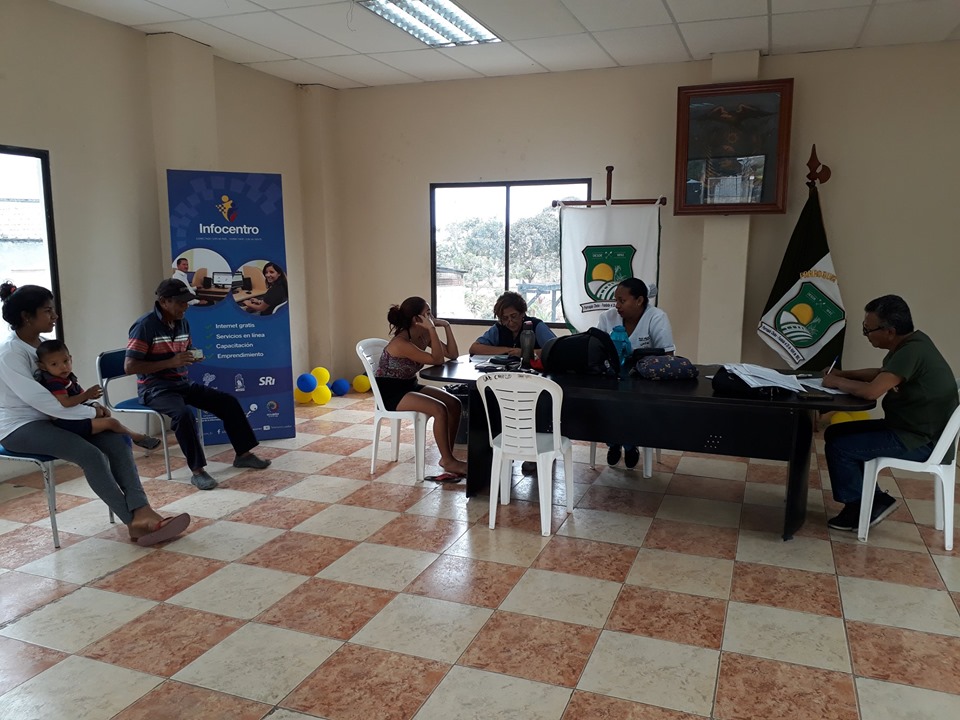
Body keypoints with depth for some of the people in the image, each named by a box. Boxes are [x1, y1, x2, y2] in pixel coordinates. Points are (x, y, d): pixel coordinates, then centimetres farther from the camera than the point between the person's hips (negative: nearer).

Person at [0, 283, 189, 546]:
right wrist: (91, 412, -20)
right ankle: (134, 522, -19)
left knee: (116, 441, -14)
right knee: (91, 454, -27)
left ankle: (142, 511, -25)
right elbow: (39, 399, -26)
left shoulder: (42, 344, 9)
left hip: (51, 418, 8)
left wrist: (90, 405, -5)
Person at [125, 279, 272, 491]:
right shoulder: (145, 326, -16)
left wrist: (192, 358, -2)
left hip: (182, 383, 8)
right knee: (184, 414, -36)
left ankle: (243, 454, 9)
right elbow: (129, 366, -20)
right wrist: (170, 362, -25)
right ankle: (197, 470, -25)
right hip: (155, 388, -7)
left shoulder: (182, 323, 8)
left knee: (228, 401, -3)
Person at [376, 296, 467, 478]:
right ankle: (448, 461, -10)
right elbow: (436, 360, -29)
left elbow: (452, 355, 1)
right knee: (439, 409, -27)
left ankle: (447, 457, 0)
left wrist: (446, 326, -7)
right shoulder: (401, 343, -25)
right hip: (390, 391, -9)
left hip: (410, 385, 9)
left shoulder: (424, 335, 0)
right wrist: (433, 329, -27)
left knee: (454, 404, -9)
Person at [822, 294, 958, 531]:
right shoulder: (908, 344, 4)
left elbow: (871, 391, -34)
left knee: (838, 447, -14)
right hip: (909, 428, 10)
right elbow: (881, 374, 22)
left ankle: (860, 509, 7)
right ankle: (876, 500, 14)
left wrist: (837, 383, -16)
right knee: (835, 433, 9)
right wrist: (843, 374, 9)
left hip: (921, 441, -10)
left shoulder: (912, 351, -26)